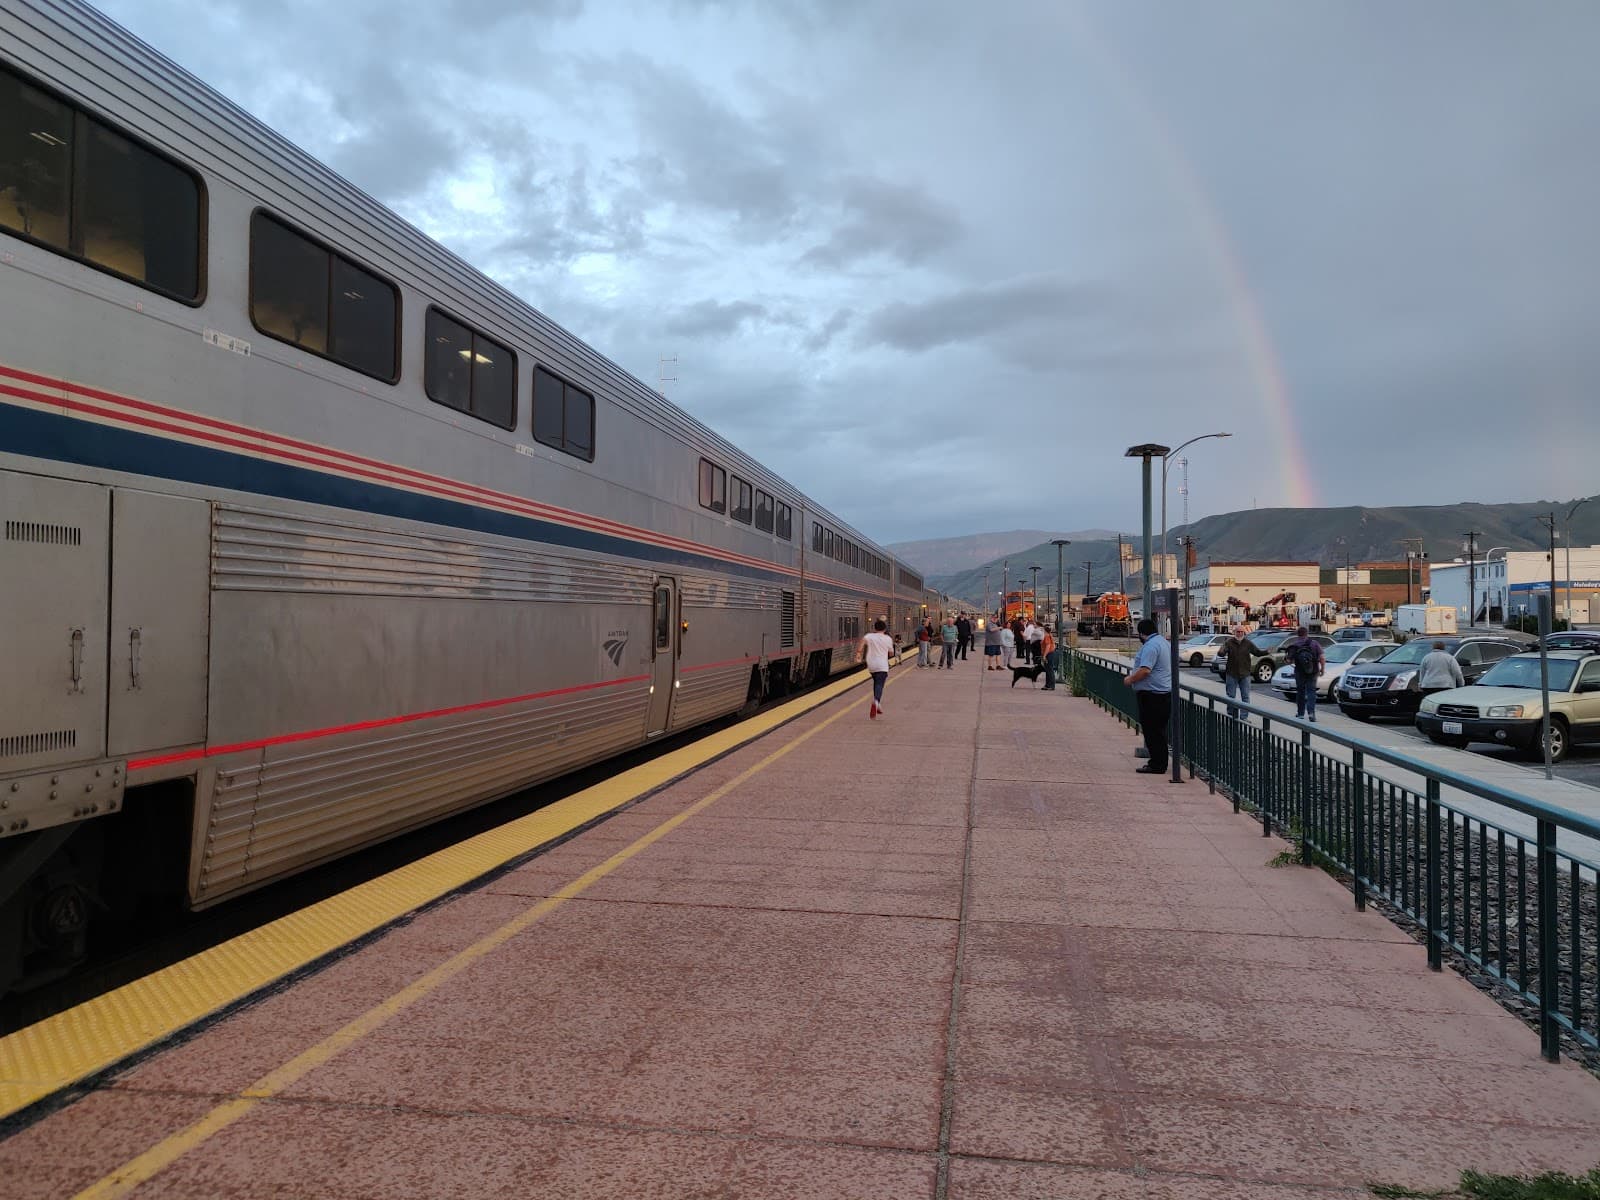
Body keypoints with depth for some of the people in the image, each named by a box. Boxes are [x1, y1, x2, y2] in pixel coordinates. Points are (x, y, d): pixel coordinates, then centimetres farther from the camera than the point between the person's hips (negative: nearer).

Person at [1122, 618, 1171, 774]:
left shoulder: (1150, 646, -17)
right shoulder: (1162, 642, 16)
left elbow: (1145, 670, -26)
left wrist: (1130, 680, -12)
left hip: (1152, 695, -10)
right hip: (1164, 692, 10)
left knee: (1152, 731, -5)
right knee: (1159, 730, 15)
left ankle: (1157, 765, -2)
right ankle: (1159, 764, 21)